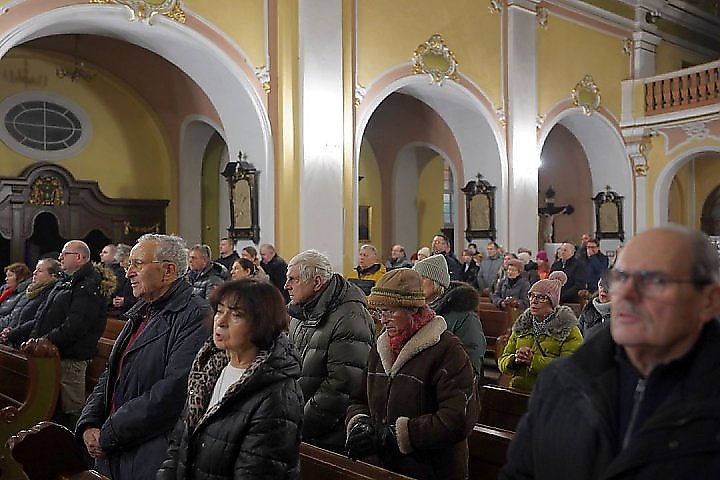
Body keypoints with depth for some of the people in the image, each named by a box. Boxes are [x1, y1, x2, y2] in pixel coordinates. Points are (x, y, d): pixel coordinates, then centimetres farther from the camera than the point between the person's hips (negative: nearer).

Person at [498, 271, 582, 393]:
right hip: (517, 392, 4)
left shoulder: (570, 331, 2)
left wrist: (533, 360, -15)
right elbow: (503, 362, 14)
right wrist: (515, 360, -9)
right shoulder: (521, 326, 17)